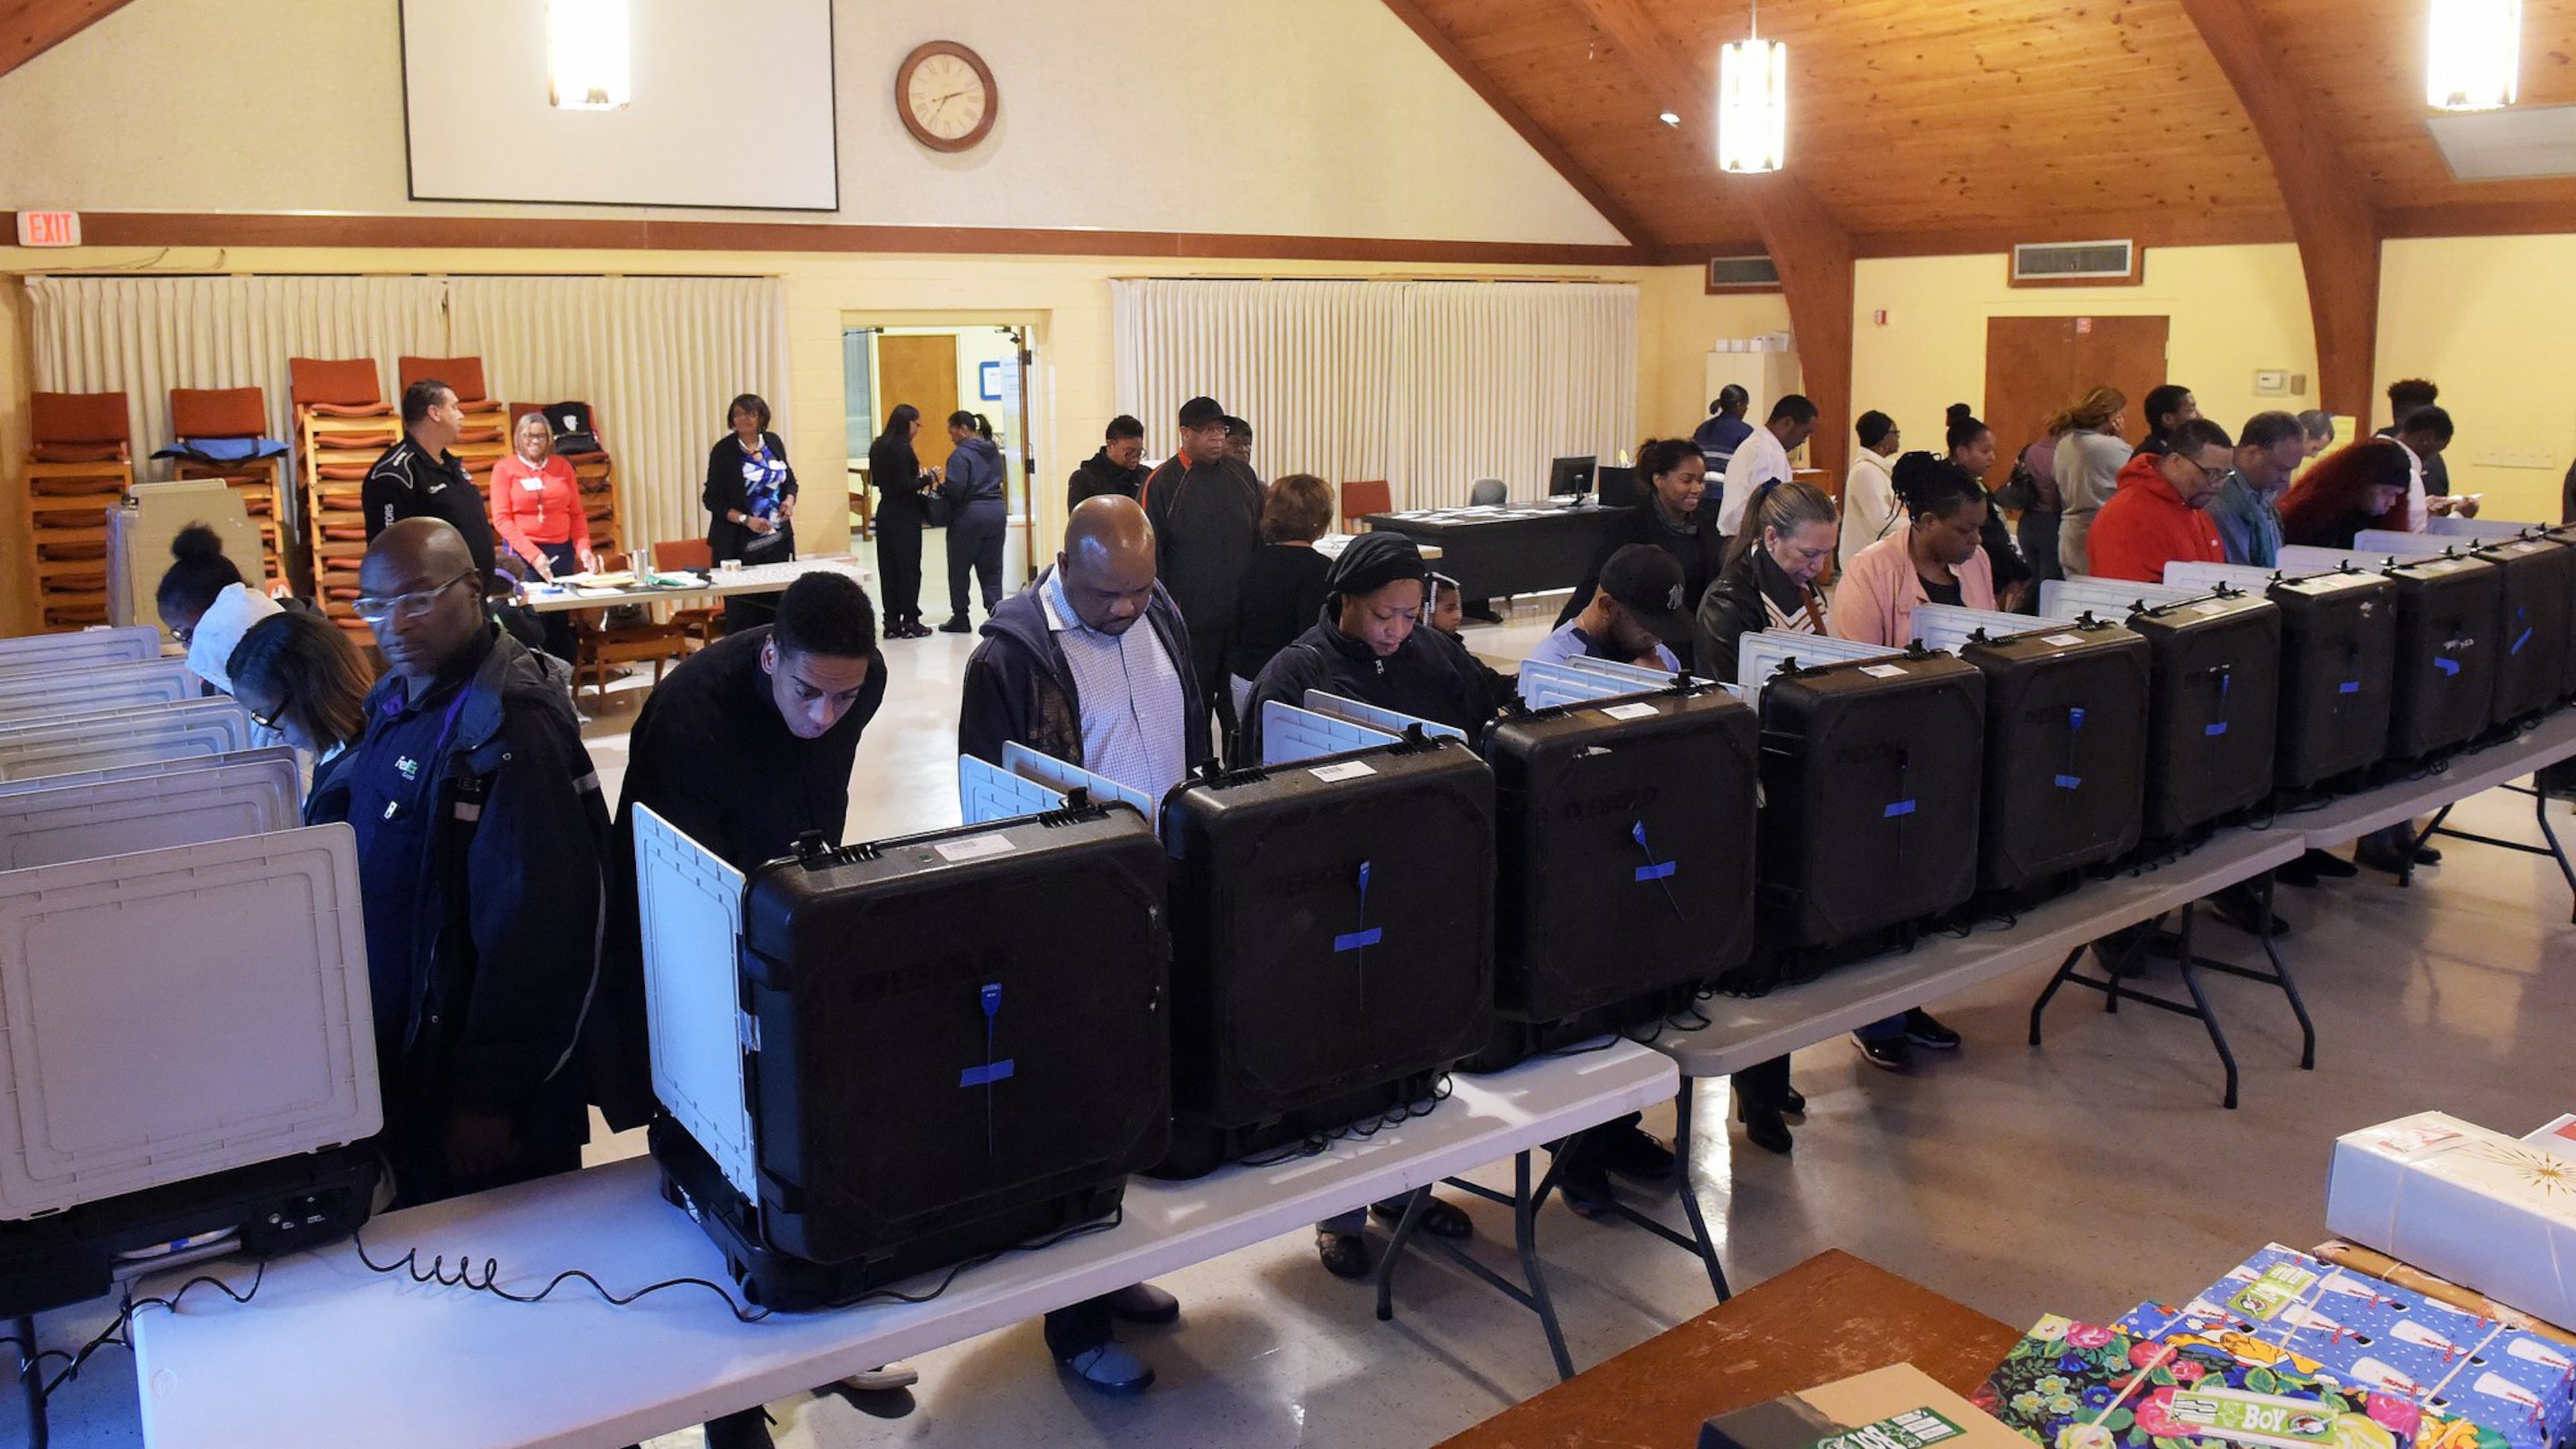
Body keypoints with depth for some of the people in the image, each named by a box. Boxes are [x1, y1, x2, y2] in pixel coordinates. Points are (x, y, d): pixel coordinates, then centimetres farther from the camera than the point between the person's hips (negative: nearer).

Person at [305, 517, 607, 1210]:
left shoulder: (511, 729, -22)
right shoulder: (396, 704, 6)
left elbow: (535, 930, -24)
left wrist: (489, 1099, -21)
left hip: (474, 1075, -8)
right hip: (399, 1058, 8)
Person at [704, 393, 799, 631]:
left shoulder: (773, 442, 8)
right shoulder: (724, 450, -5)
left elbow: (790, 480, 21)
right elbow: (712, 499, -6)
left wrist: (790, 500, -1)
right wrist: (746, 520, -16)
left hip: (778, 539, 4)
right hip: (741, 546, -4)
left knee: (777, 604, 3)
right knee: (742, 611, -5)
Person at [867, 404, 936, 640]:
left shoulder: (879, 447, 10)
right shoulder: (901, 448, -16)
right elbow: (904, 486, -21)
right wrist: (928, 478, -9)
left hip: (885, 512, 8)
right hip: (904, 516, -8)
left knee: (889, 568, 9)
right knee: (909, 569, 0)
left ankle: (892, 622, 12)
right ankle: (910, 622, 4)